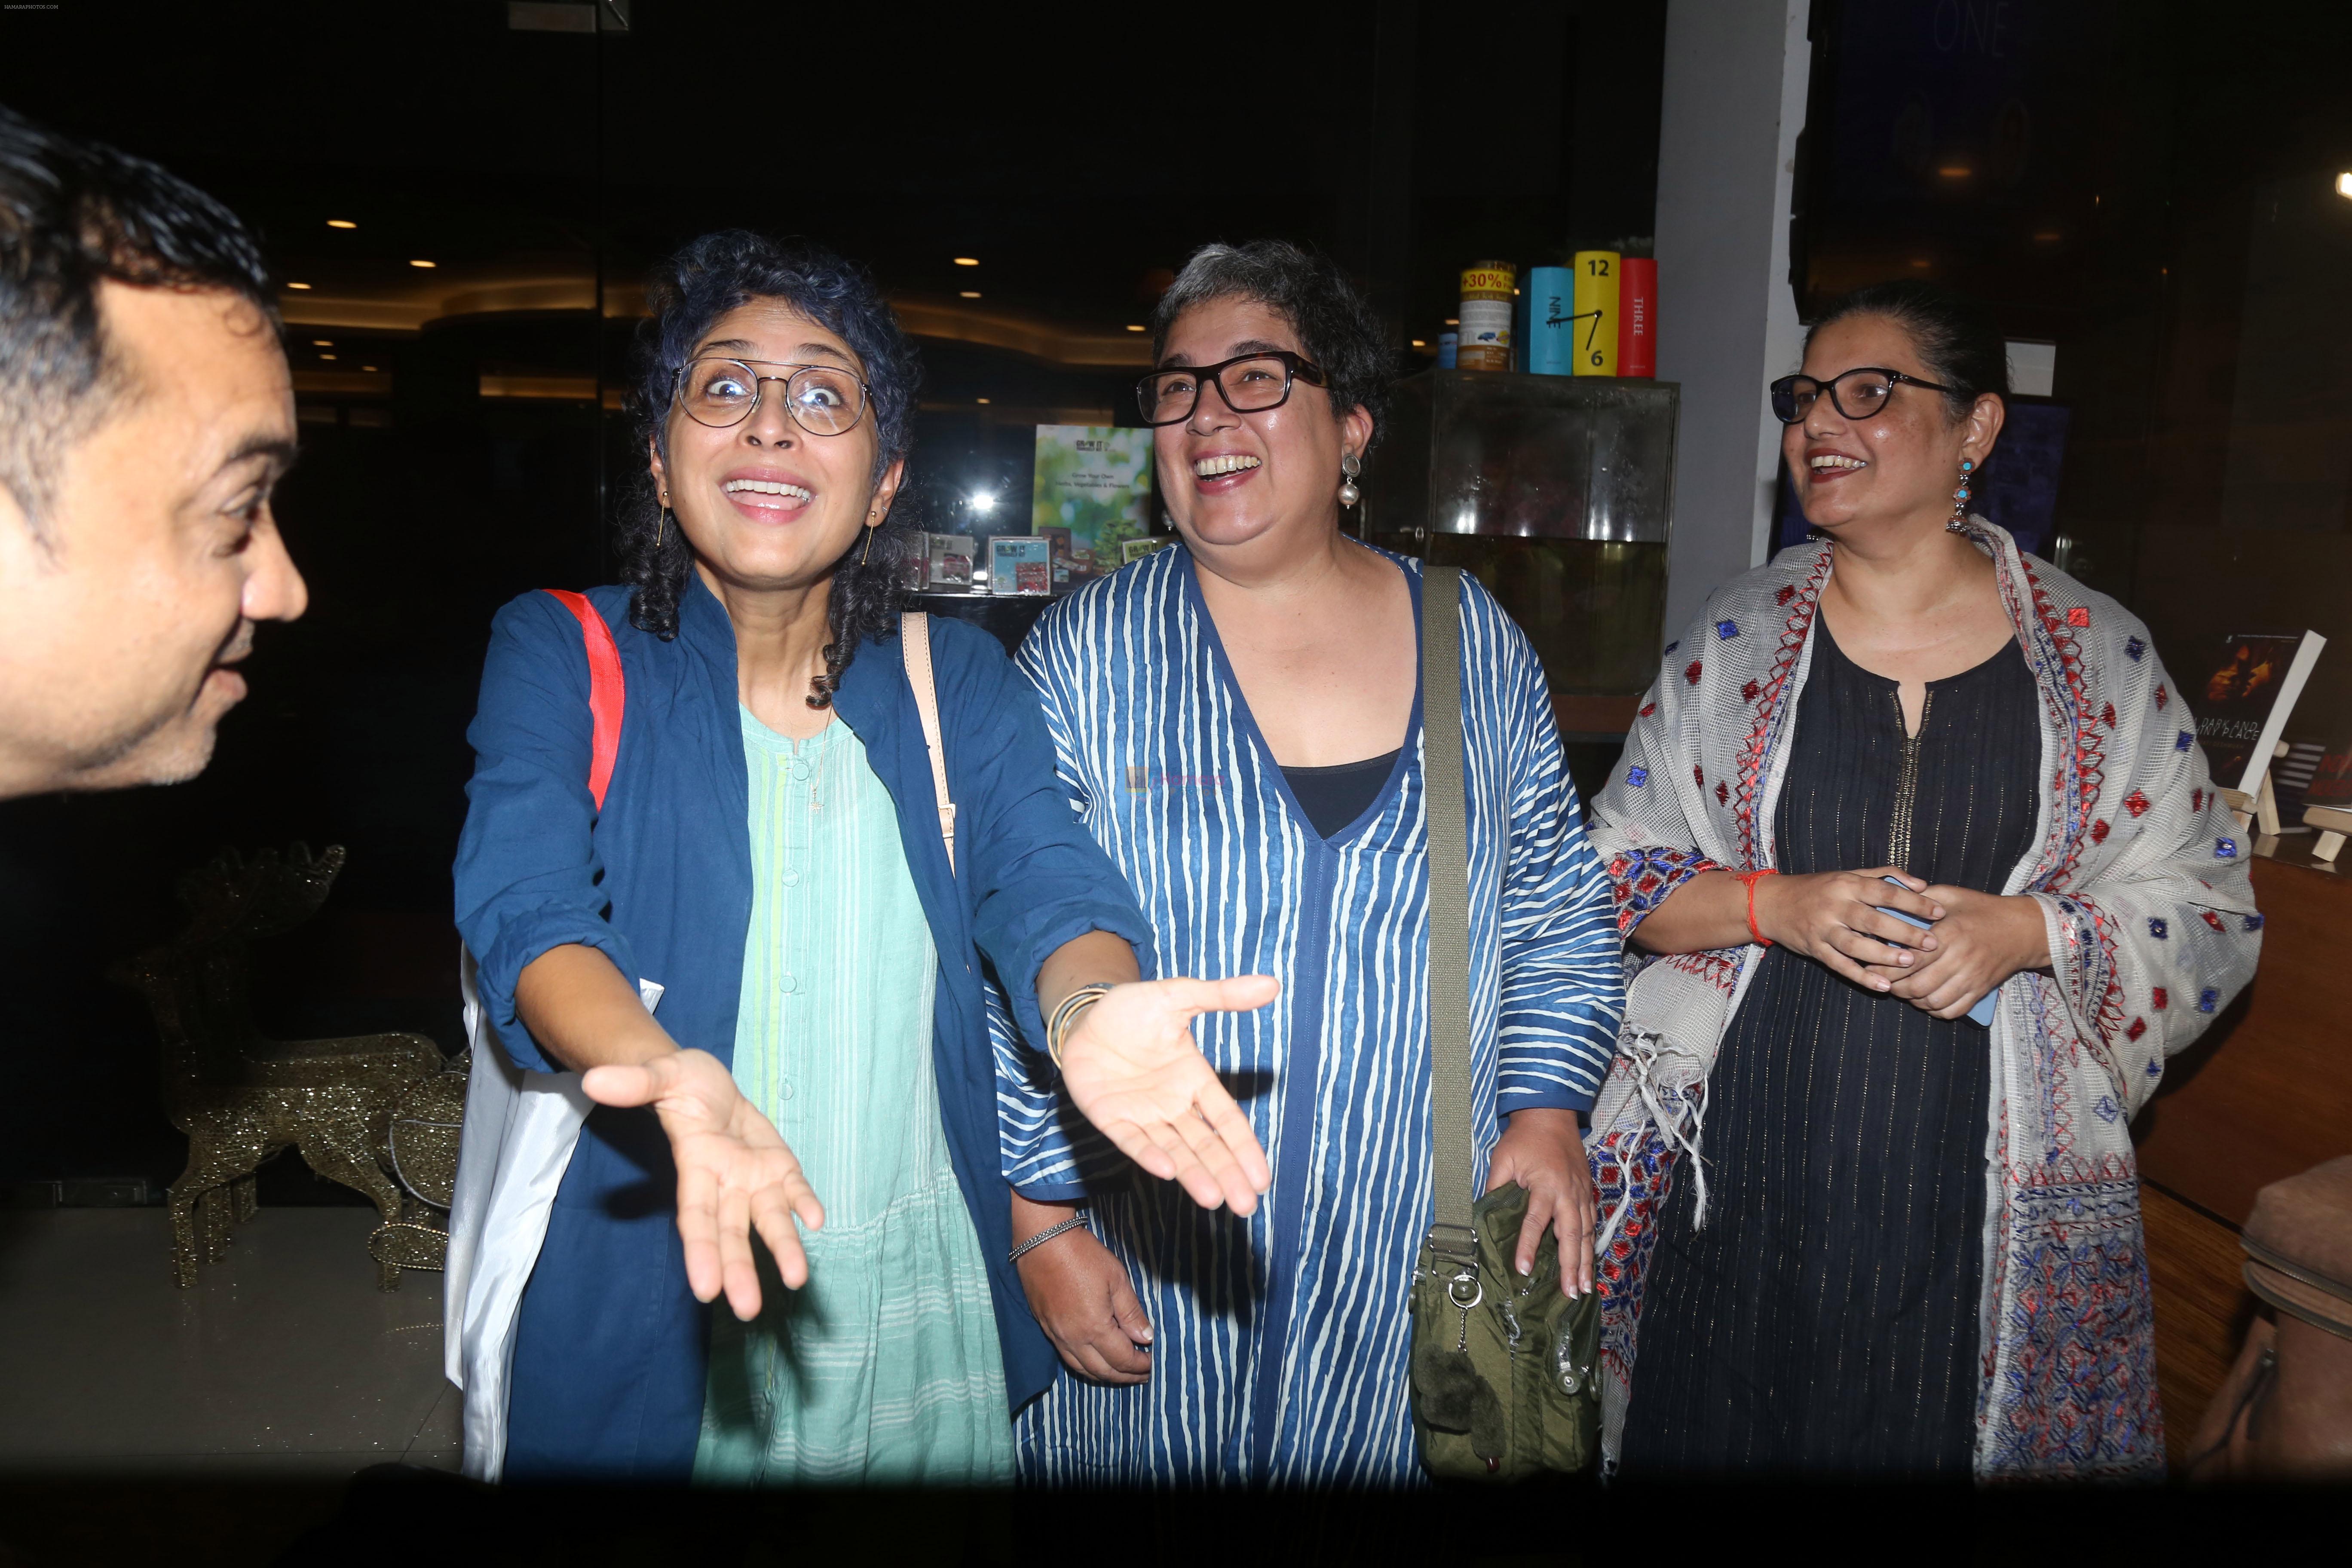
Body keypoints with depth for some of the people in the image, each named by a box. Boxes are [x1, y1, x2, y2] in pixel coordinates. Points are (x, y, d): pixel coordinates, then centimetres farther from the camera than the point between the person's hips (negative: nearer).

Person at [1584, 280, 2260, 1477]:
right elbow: (1614, 871, 3)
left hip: (1988, 1195, 0)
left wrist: (2030, 929, -14)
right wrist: (1780, 906, -15)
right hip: (1739, 1173, 1)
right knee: (1713, 1433, 9)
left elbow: (2208, 907, 5)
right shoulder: (1740, 632, 2)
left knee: (1940, 1435, 9)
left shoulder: (2098, 652, 1)